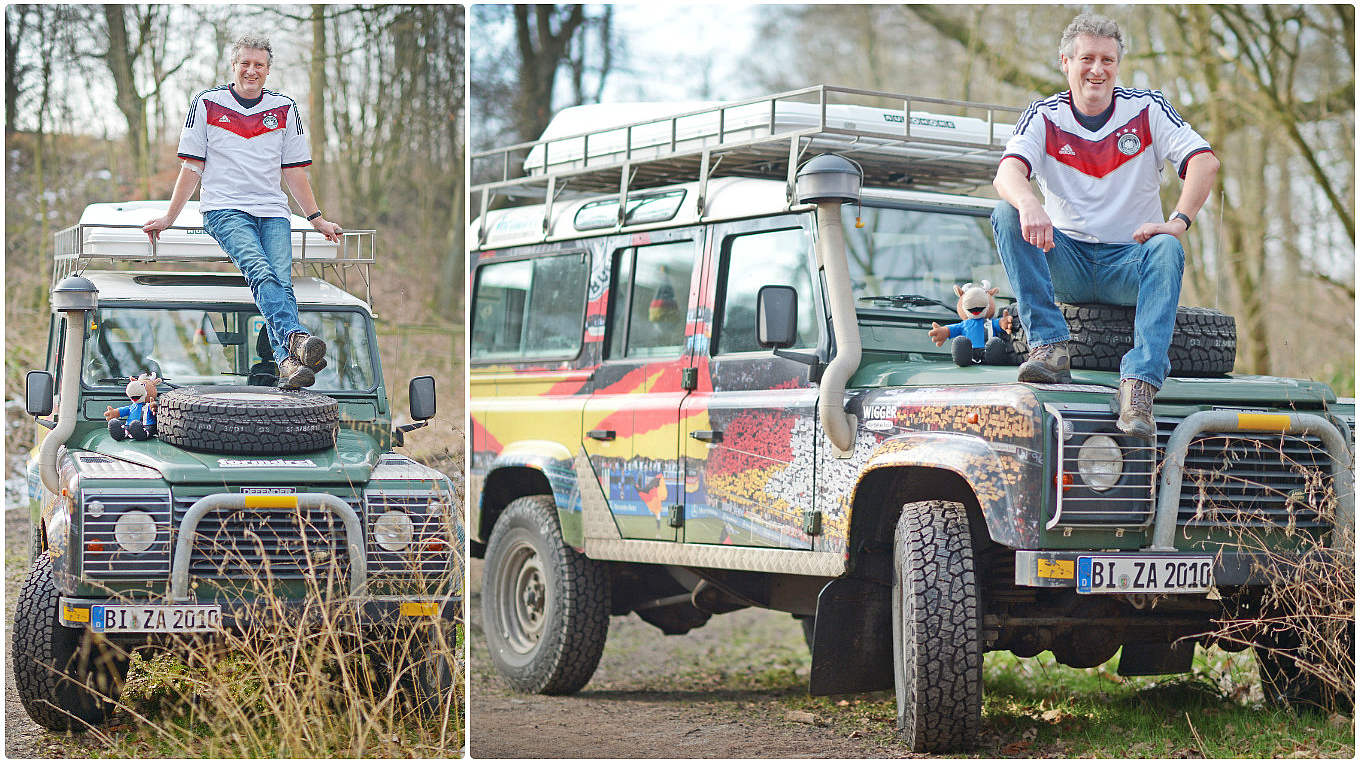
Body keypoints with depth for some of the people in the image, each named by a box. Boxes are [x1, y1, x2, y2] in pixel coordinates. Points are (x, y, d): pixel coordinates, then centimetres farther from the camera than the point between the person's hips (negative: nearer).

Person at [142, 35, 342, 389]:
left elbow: (294, 171, 20)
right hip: (224, 210, -3)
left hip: (273, 213, 3)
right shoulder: (207, 104, 9)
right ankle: (296, 338, -52)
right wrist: (168, 218, 9)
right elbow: (191, 167, 11)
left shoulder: (284, 108, 15)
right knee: (261, 272, -30)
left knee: (282, 280, -21)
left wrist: (317, 219, 17)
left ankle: (287, 363, -34)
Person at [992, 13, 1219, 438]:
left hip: (1128, 265, -1)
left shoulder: (1147, 109, 0)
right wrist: (1029, 205, -43)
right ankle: (1050, 346, -32)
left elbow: (1205, 161, -12)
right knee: (1007, 216, -24)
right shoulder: (1043, 117, 0)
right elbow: (1007, 172, -19)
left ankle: (1139, 386, -46)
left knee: (1166, 250, -34)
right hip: (1067, 265, 1)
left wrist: (1177, 223, -29)